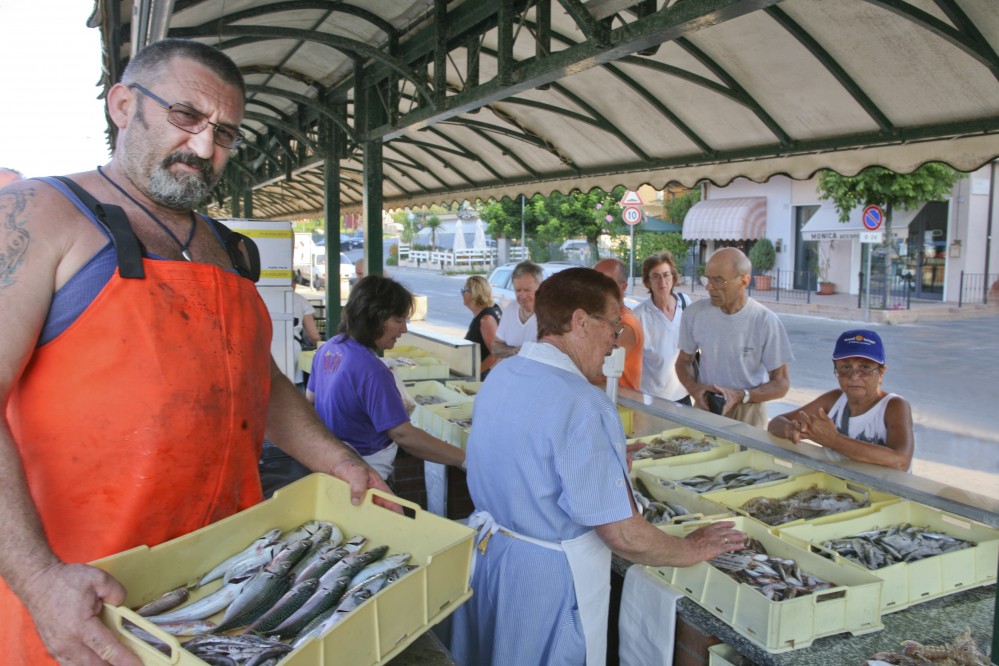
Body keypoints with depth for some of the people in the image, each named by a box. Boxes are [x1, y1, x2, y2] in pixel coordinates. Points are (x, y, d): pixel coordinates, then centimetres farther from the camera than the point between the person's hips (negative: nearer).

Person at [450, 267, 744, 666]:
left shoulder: (499, 377, -1)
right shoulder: (581, 403, -27)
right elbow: (622, 536, -25)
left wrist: (608, 459, 22)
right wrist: (690, 551, -6)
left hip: (486, 552, 8)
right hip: (547, 576, -8)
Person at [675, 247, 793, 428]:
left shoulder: (766, 322, -16)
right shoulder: (695, 312, -8)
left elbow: (781, 383, -9)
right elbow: (683, 360, 6)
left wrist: (740, 396, -24)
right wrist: (694, 388, -14)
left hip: (747, 412, -2)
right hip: (704, 406, 2)